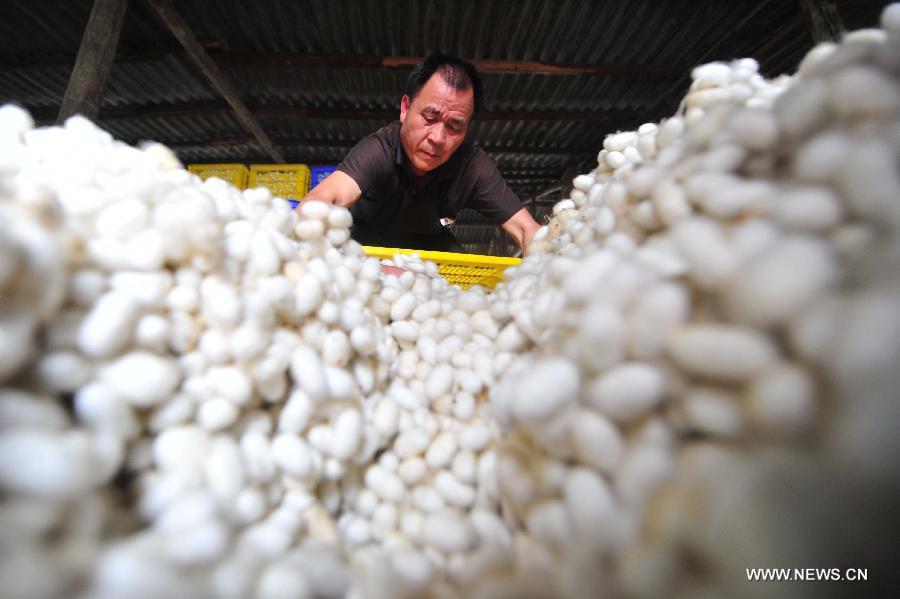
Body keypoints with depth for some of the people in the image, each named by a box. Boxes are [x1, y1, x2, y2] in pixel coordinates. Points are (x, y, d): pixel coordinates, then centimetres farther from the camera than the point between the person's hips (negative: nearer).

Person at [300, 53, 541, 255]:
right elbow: (324, 199, -52)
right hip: (365, 243, -3)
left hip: (431, 245, 4)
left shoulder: (474, 166, -24)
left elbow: (526, 230, -24)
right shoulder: (378, 151, -34)